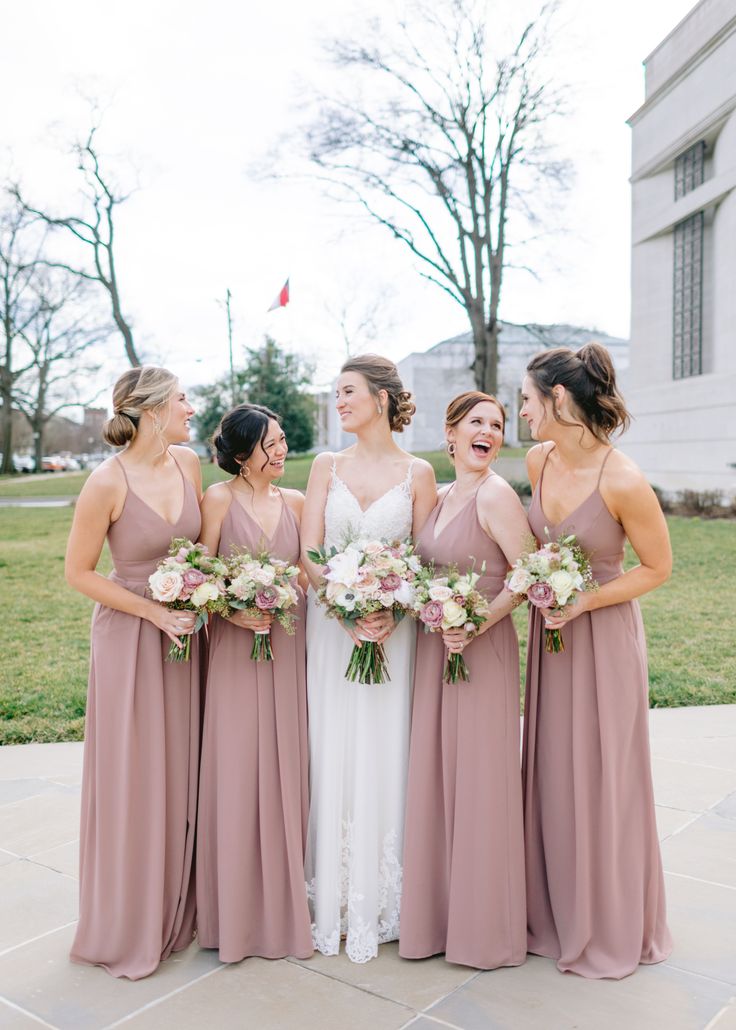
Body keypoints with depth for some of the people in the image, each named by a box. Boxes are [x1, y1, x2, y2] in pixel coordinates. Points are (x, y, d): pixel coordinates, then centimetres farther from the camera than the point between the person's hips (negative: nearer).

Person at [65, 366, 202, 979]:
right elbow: (78, 572, -11)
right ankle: (127, 928, 26)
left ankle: (174, 911, 33)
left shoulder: (188, 463, -1)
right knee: (132, 781, 6)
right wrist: (153, 611, -15)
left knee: (180, 773, 14)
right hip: (130, 636, -5)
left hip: (184, 631, 6)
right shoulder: (108, 483, -18)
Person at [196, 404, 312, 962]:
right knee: (237, 773, 2)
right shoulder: (219, 500, -4)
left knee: (286, 768, 10)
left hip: (290, 646, 4)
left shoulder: (295, 502, 8)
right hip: (236, 648, -4)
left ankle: (284, 899, 26)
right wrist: (233, 612, -17)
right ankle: (239, 907, 20)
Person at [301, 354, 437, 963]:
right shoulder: (327, 466, 6)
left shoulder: (417, 473, 1)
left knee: (384, 752, 2)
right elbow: (309, 552, 0)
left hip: (393, 626, -2)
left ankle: (379, 899, 18)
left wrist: (392, 613, -17)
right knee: (332, 750, 5)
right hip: (330, 622, 2)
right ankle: (332, 896, 19)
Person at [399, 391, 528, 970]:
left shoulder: (496, 496, -12)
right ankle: (439, 911, 30)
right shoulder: (442, 496, 11)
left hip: (482, 650, -7)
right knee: (435, 778, 14)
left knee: (479, 782, 3)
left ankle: (484, 924, 21)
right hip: (435, 649, 7)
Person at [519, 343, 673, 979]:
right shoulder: (539, 461, -2)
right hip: (549, 630, 6)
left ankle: (610, 930, 29)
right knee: (551, 775, 15)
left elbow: (657, 567, -11)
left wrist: (584, 600, -19)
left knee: (601, 779, 7)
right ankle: (557, 915, 34)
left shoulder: (623, 482, -22)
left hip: (603, 635, -6)